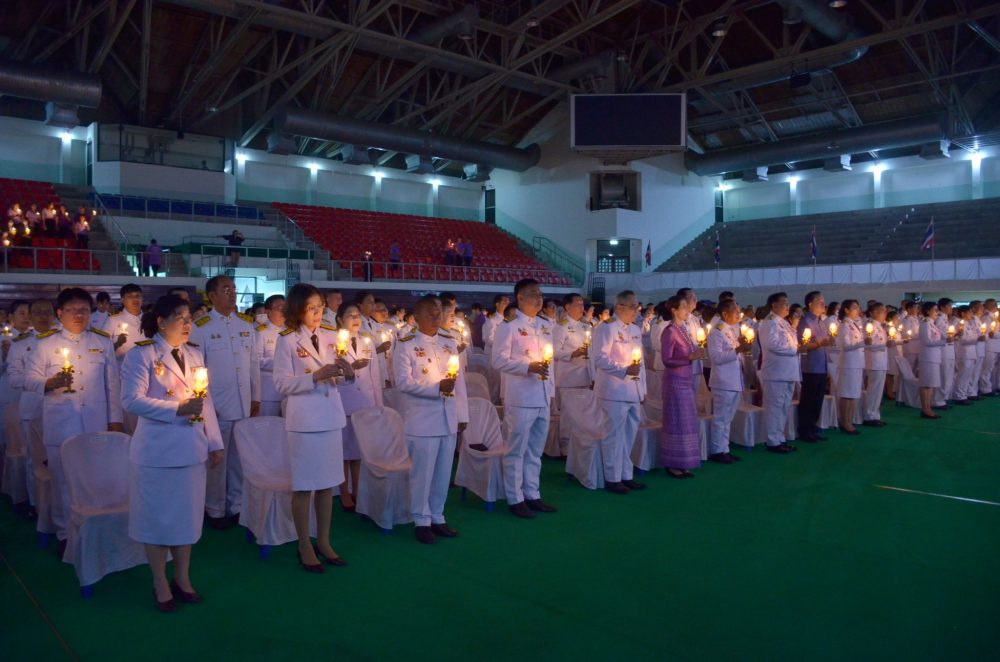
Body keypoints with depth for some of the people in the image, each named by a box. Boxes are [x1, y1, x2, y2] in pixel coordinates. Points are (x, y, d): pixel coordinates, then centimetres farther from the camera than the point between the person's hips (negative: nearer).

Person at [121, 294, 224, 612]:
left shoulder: (195, 354, 10)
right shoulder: (141, 354, -7)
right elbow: (132, 400, -16)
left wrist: (215, 443, 9)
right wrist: (178, 409, -23)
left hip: (191, 448, 5)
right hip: (157, 450, -5)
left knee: (188, 514, 12)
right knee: (158, 515, 6)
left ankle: (182, 578, 27)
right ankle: (160, 583, 23)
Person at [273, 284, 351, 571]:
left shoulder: (331, 335, 6)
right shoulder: (287, 340, -7)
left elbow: (344, 375, 12)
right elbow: (282, 384, -12)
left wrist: (347, 371, -11)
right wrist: (316, 376, -22)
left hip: (331, 416, 5)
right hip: (304, 419, -5)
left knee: (327, 482, 12)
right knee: (303, 485, 5)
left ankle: (324, 542, 25)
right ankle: (305, 546, 19)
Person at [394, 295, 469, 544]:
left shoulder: (449, 342, 11)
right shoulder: (406, 344, -7)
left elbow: (460, 380, 12)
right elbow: (403, 382, -15)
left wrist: (462, 414, 10)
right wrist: (437, 388, -21)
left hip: (448, 418, 6)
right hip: (422, 420, -5)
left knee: (443, 472, 12)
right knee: (422, 472, 2)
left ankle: (437, 517, 26)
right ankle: (422, 521, 16)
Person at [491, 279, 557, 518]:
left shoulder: (545, 326, 14)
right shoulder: (508, 326, -8)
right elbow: (499, 361, -13)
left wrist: (551, 391, 15)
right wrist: (528, 367, -23)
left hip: (542, 397, 7)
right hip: (521, 398, -7)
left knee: (535, 450, 14)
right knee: (517, 450, 2)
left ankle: (532, 494, 24)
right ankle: (515, 499, 12)